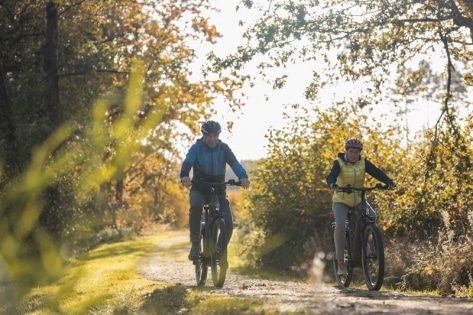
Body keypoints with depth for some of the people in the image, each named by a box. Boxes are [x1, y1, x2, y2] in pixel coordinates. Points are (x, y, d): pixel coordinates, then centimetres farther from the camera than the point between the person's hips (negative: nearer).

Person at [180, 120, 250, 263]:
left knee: (228, 224, -15)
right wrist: (184, 175, -47)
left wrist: (243, 176, -39)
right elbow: (188, 161, -24)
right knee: (195, 206, -37)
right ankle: (195, 243, -21)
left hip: (218, 189, 2)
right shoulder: (196, 148, -6)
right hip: (199, 188, -1)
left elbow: (234, 163, -18)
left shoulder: (223, 148, -3)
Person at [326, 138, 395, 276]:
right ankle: (341, 263, -19)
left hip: (359, 200, 3)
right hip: (341, 200, -3)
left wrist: (388, 182, -37)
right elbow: (332, 175, -29)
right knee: (340, 226, -26)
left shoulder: (363, 162, -4)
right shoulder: (339, 163, -11)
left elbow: (376, 172, -18)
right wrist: (332, 184, -52)